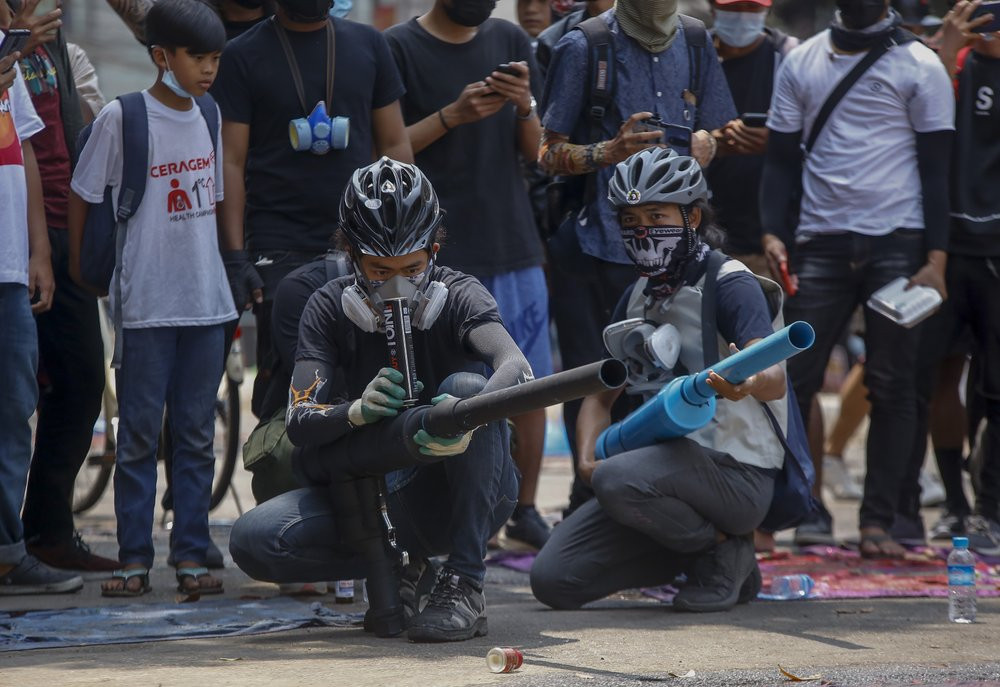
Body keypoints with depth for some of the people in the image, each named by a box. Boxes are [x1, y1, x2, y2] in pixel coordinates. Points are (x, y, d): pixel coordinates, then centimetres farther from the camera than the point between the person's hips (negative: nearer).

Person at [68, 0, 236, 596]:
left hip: (207, 301, 5)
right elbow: (83, 195, 1)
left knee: (198, 435, 6)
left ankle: (192, 556, 10)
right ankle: (135, 558, 5)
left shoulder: (208, 115, 8)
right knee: (140, 435, 0)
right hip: (146, 304, -5)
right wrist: (79, 264, 6)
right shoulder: (122, 117, -8)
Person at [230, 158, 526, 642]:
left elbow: (518, 368, -30)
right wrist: (358, 410, -35)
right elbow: (299, 424, -12)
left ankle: (465, 585, -27)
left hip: (470, 495, -2)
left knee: (466, 384, -32)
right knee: (254, 542, -22)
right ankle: (398, 565, 1)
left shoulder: (458, 297, -9)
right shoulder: (330, 308, -3)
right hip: (381, 499, 2)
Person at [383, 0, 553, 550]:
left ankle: (525, 510, 19)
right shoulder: (400, 49, -2)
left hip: (513, 243, 5)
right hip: (439, 251, -5)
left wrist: (524, 106, -9)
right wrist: (452, 115, -18)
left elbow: (533, 151, 12)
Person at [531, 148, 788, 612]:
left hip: (737, 471, -8)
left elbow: (774, 380, -25)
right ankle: (700, 550, 11)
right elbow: (601, 395, 17)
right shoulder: (637, 298, 14)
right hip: (666, 465, 8)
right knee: (553, 579, -4)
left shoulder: (730, 284, -10)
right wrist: (588, 459, -4)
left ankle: (725, 552, -9)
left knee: (618, 480, -36)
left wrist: (745, 381, -50)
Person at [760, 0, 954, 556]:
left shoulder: (919, 66, 3)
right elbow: (782, 157, 13)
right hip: (822, 240, 2)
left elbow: (936, 166, 1)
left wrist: (936, 259, -7)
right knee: (794, 376, -5)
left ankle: (879, 522, 4)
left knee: (892, 387, -1)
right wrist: (773, 232, -1)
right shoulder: (802, 62, 11)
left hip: (897, 243, -2)